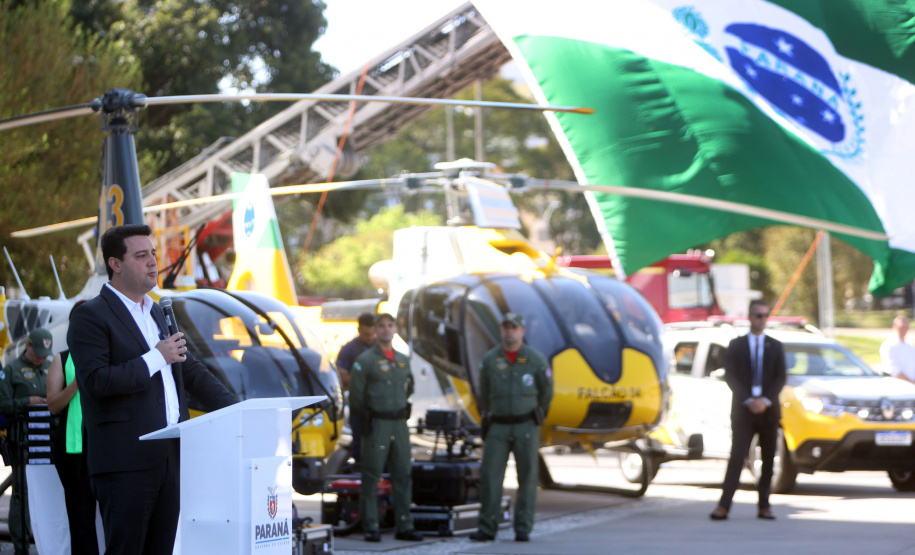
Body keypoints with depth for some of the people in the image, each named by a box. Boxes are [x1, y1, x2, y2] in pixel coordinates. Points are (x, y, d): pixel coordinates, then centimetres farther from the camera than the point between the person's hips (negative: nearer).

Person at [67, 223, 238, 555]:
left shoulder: (157, 313, 20)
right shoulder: (91, 317, -5)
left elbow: (191, 371, 23)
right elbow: (96, 381, -17)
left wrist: (236, 412, 12)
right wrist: (155, 358, -13)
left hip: (169, 459, 7)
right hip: (125, 462, -7)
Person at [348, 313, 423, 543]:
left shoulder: (403, 360, 13)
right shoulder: (365, 360, -5)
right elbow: (356, 395, -3)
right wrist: (367, 416, 4)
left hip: (399, 423, 6)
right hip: (376, 426, -6)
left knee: (403, 475, 5)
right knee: (371, 476, -3)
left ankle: (404, 526, 10)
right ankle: (370, 527, 2)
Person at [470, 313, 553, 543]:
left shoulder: (535, 359, -3)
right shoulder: (490, 359, 1)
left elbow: (546, 390, 12)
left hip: (526, 425, -1)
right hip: (498, 427, 1)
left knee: (527, 476, -1)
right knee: (489, 475, -6)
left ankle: (523, 529, 5)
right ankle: (487, 528, -2)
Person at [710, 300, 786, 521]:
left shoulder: (776, 346, 11)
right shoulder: (735, 345, 7)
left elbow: (780, 378, 3)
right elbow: (730, 377, -1)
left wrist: (765, 400, -12)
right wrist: (748, 401, -12)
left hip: (768, 410, 2)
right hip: (743, 411, -2)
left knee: (768, 459, 1)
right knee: (737, 457, -10)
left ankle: (764, 506, 6)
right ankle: (723, 506, -13)